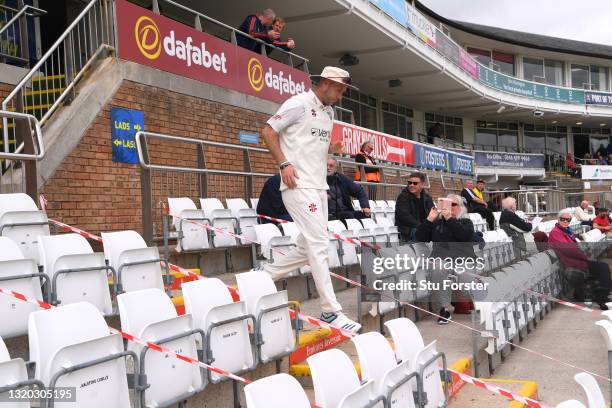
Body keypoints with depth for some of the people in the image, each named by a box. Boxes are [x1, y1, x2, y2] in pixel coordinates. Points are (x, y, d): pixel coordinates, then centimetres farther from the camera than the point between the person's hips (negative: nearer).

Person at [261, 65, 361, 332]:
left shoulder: (329, 112, 19)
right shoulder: (299, 104, -7)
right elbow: (268, 131, -7)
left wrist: (332, 148, 8)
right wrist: (284, 164, -16)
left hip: (319, 187, 9)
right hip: (299, 186, -9)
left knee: (307, 248, 10)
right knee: (318, 244, -12)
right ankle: (331, 311, -9)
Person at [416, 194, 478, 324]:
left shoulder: (466, 222, 17)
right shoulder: (437, 222, 21)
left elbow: (464, 235, -8)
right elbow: (420, 238, 10)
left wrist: (449, 218, -11)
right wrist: (429, 219, 0)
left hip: (463, 258, -1)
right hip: (441, 258, 1)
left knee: (466, 275, -34)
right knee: (438, 269, -35)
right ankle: (445, 308, -24)